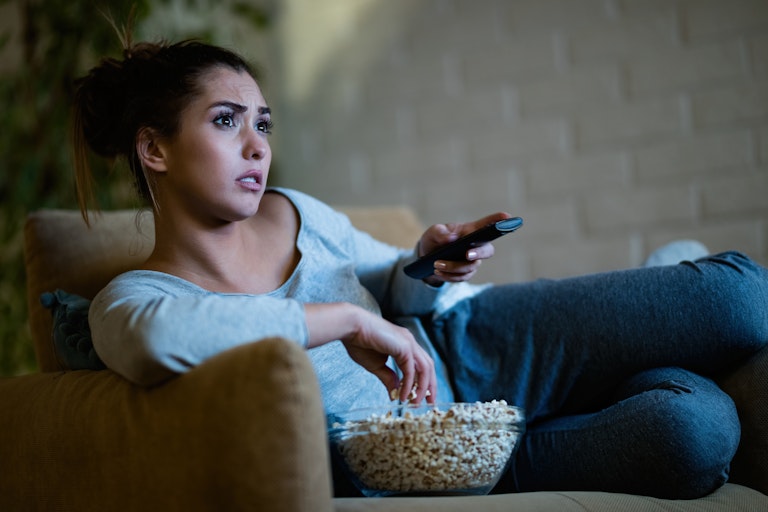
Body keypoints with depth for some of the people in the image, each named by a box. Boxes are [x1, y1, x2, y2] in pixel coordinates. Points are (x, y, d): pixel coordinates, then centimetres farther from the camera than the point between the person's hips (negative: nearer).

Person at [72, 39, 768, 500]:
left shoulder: (293, 212, 1)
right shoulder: (129, 300, -14)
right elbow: (160, 339, -41)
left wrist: (432, 263, -8)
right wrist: (346, 318, -31)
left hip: (463, 351, 5)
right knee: (694, 432, -23)